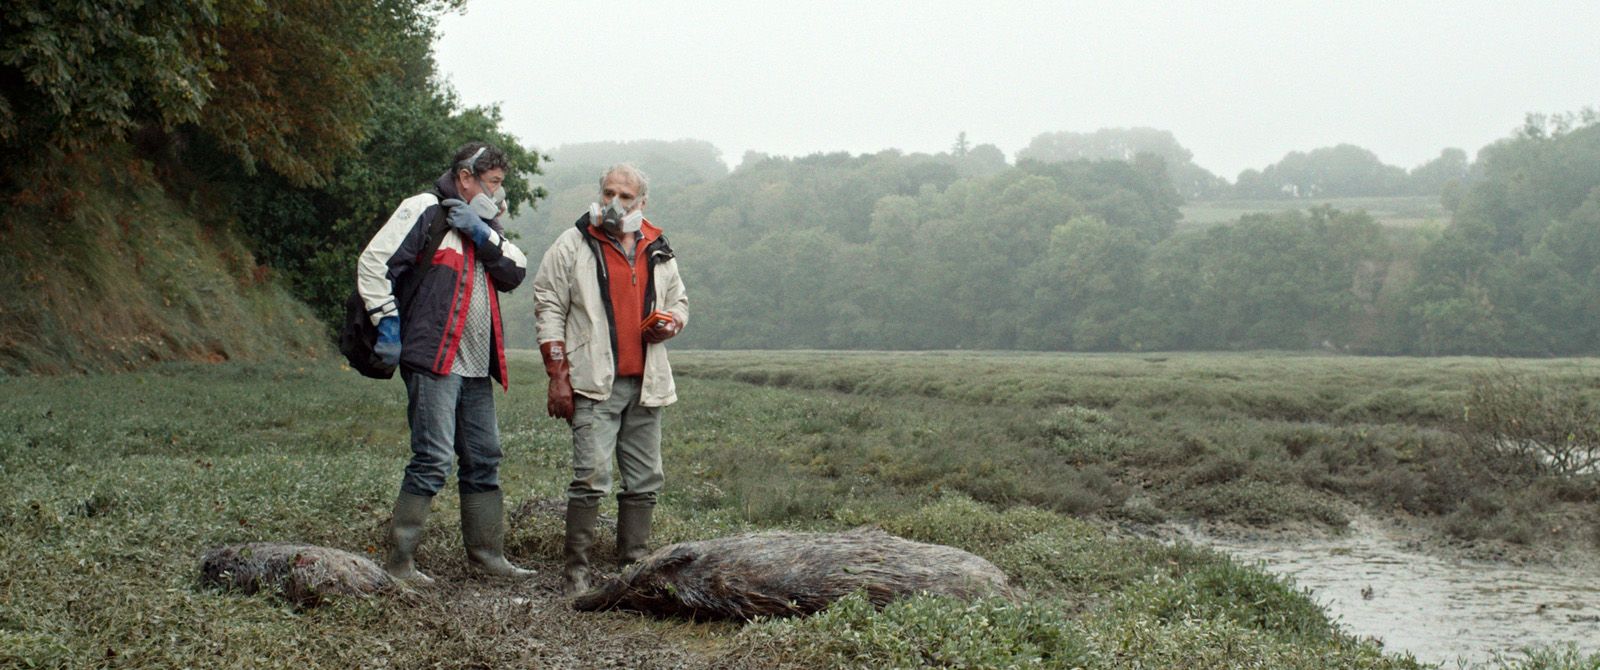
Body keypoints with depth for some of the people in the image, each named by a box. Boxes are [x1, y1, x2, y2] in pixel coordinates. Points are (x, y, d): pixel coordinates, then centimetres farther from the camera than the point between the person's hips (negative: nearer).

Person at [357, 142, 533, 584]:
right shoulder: (426, 211, -4)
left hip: (475, 366, 9)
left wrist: (485, 236, -5)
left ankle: (487, 553, 21)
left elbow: (515, 273, 8)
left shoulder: (481, 223, 21)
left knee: (484, 460, 12)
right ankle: (399, 561, -7)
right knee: (432, 461, -12)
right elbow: (374, 263, -11)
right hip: (434, 361, -9)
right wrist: (388, 324, -14)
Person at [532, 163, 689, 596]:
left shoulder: (657, 251, 15)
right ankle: (576, 569, -7)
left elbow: (679, 301, 27)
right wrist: (558, 377, -7)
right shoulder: (574, 245, 2)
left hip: (645, 383, 5)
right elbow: (549, 309, 0)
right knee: (592, 476, -14)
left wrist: (670, 323, 1)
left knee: (644, 480, 6)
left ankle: (632, 565, 15)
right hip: (595, 382, -5)